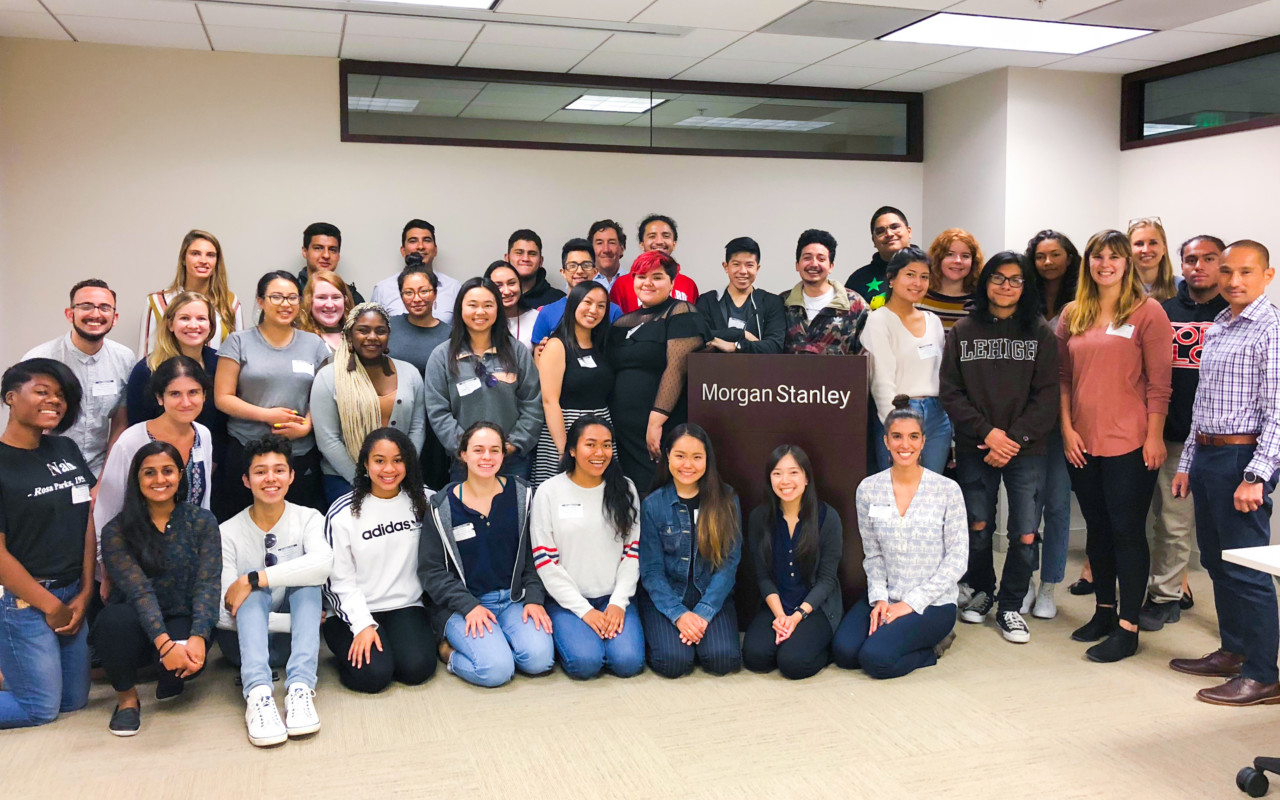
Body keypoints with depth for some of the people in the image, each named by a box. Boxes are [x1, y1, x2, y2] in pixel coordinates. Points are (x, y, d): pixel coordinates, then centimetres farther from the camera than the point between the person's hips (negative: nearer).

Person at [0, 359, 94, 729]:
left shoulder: (66, 450, 6)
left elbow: (88, 521, 6)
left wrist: (85, 593, 0)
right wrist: (51, 606, -10)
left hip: (73, 595, 7)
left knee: (74, 701, 15)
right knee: (41, 709, 2)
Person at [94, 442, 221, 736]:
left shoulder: (201, 522, 1)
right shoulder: (117, 532, -3)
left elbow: (207, 584, -9)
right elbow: (139, 590, -17)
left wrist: (197, 637, -27)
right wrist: (164, 644, -32)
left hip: (182, 623, 0)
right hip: (137, 628, 0)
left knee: (189, 660, -34)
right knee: (115, 619, -35)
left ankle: (169, 681, 7)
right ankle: (127, 697, -6)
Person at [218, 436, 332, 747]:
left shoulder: (307, 519, -6)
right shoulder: (229, 532, -9)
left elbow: (323, 563, -30)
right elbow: (225, 614, -17)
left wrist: (252, 580, -32)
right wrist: (301, 620, -21)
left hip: (292, 639, 1)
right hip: (244, 639, -1)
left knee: (307, 582, -25)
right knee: (254, 592, -29)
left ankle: (300, 688, -40)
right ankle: (257, 695, -48)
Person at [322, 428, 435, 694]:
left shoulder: (423, 502, 2)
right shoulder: (343, 514, -6)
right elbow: (339, 580, -5)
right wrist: (362, 624, -15)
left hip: (406, 606, 2)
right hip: (354, 611, -1)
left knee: (417, 668, -22)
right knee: (373, 674, -22)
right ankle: (355, 647, 9)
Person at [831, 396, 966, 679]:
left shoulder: (947, 490, -7)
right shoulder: (868, 489, 1)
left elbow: (957, 558, -6)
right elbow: (872, 554, 6)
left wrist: (912, 603, -12)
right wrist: (879, 598, -11)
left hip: (932, 602, -4)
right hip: (886, 598, 4)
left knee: (875, 658, -25)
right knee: (844, 652, -19)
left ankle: (931, 647, 5)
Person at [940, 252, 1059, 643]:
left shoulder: (1041, 333, 4)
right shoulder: (963, 330, 6)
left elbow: (1047, 395, -2)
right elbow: (950, 391, 1)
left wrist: (1014, 439, -11)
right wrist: (987, 432, -10)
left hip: (1027, 450, 0)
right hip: (974, 449, 1)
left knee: (1025, 535, -4)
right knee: (978, 527, 6)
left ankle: (1010, 606, 16)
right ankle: (981, 591, 31)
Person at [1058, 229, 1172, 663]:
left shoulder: (1147, 311, -3)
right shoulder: (1073, 314, 10)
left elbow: (1159, 381, -6)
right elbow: (1063, 377, 10)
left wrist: (1154, 437, -10)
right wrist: (1067, 428, 2)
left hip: (1129, 443, -5)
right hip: (1082, 442, 5)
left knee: (1127, 531, -1)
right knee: (1097, 528, 14)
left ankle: (1128, 627, 7)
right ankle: (1104, 611, 28)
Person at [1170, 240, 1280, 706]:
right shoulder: (1217, 329, 15)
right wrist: (1187, 463, 17)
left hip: (1242, 457, -8)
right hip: (1206, 455, 8)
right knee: (1216, 562, 15)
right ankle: (1232, 653, 28)